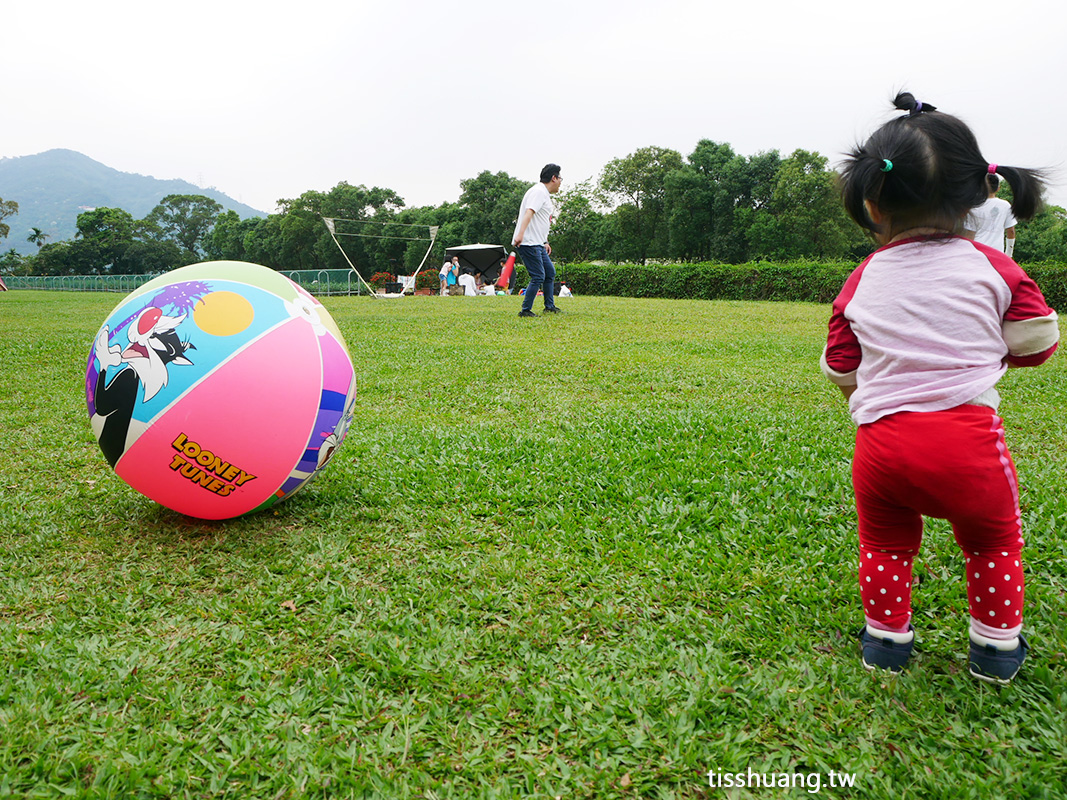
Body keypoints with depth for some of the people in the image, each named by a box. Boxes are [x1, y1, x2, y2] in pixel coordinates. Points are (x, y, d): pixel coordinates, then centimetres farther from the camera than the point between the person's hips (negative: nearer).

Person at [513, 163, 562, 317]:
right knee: (538, 277, -12)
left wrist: (545, 242, 28)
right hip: (529, 243, -11)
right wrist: (520, 234, -38)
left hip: (538, 244, 11)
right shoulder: (538, 191, -12)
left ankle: (549, 306, 28)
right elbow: (529, 213, -26)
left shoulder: (545, 194, 20)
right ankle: (525, 310, -6)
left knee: (550, 272, 18)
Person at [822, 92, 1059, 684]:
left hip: (880, 441, 1)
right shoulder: (992, 268, 3)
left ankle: (885, 638, 32)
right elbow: (1037, 342, 10)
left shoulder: (862, 281, 7)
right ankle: (996, 647, 31)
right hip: (967, 434, -1)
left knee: (885, 542, 24)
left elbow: (840, 369, 14)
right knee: (993, 541, 23)